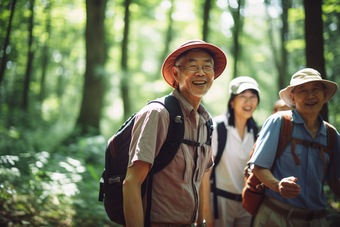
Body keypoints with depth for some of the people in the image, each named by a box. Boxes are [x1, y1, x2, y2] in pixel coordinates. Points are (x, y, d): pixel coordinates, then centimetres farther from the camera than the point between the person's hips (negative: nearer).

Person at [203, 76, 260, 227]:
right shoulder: (217, 127, -11)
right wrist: (206, 209, -15)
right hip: (221, 201, -5)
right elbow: (205, 172, -12)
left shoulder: (255, 131, 6)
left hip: (248, 203, 5)